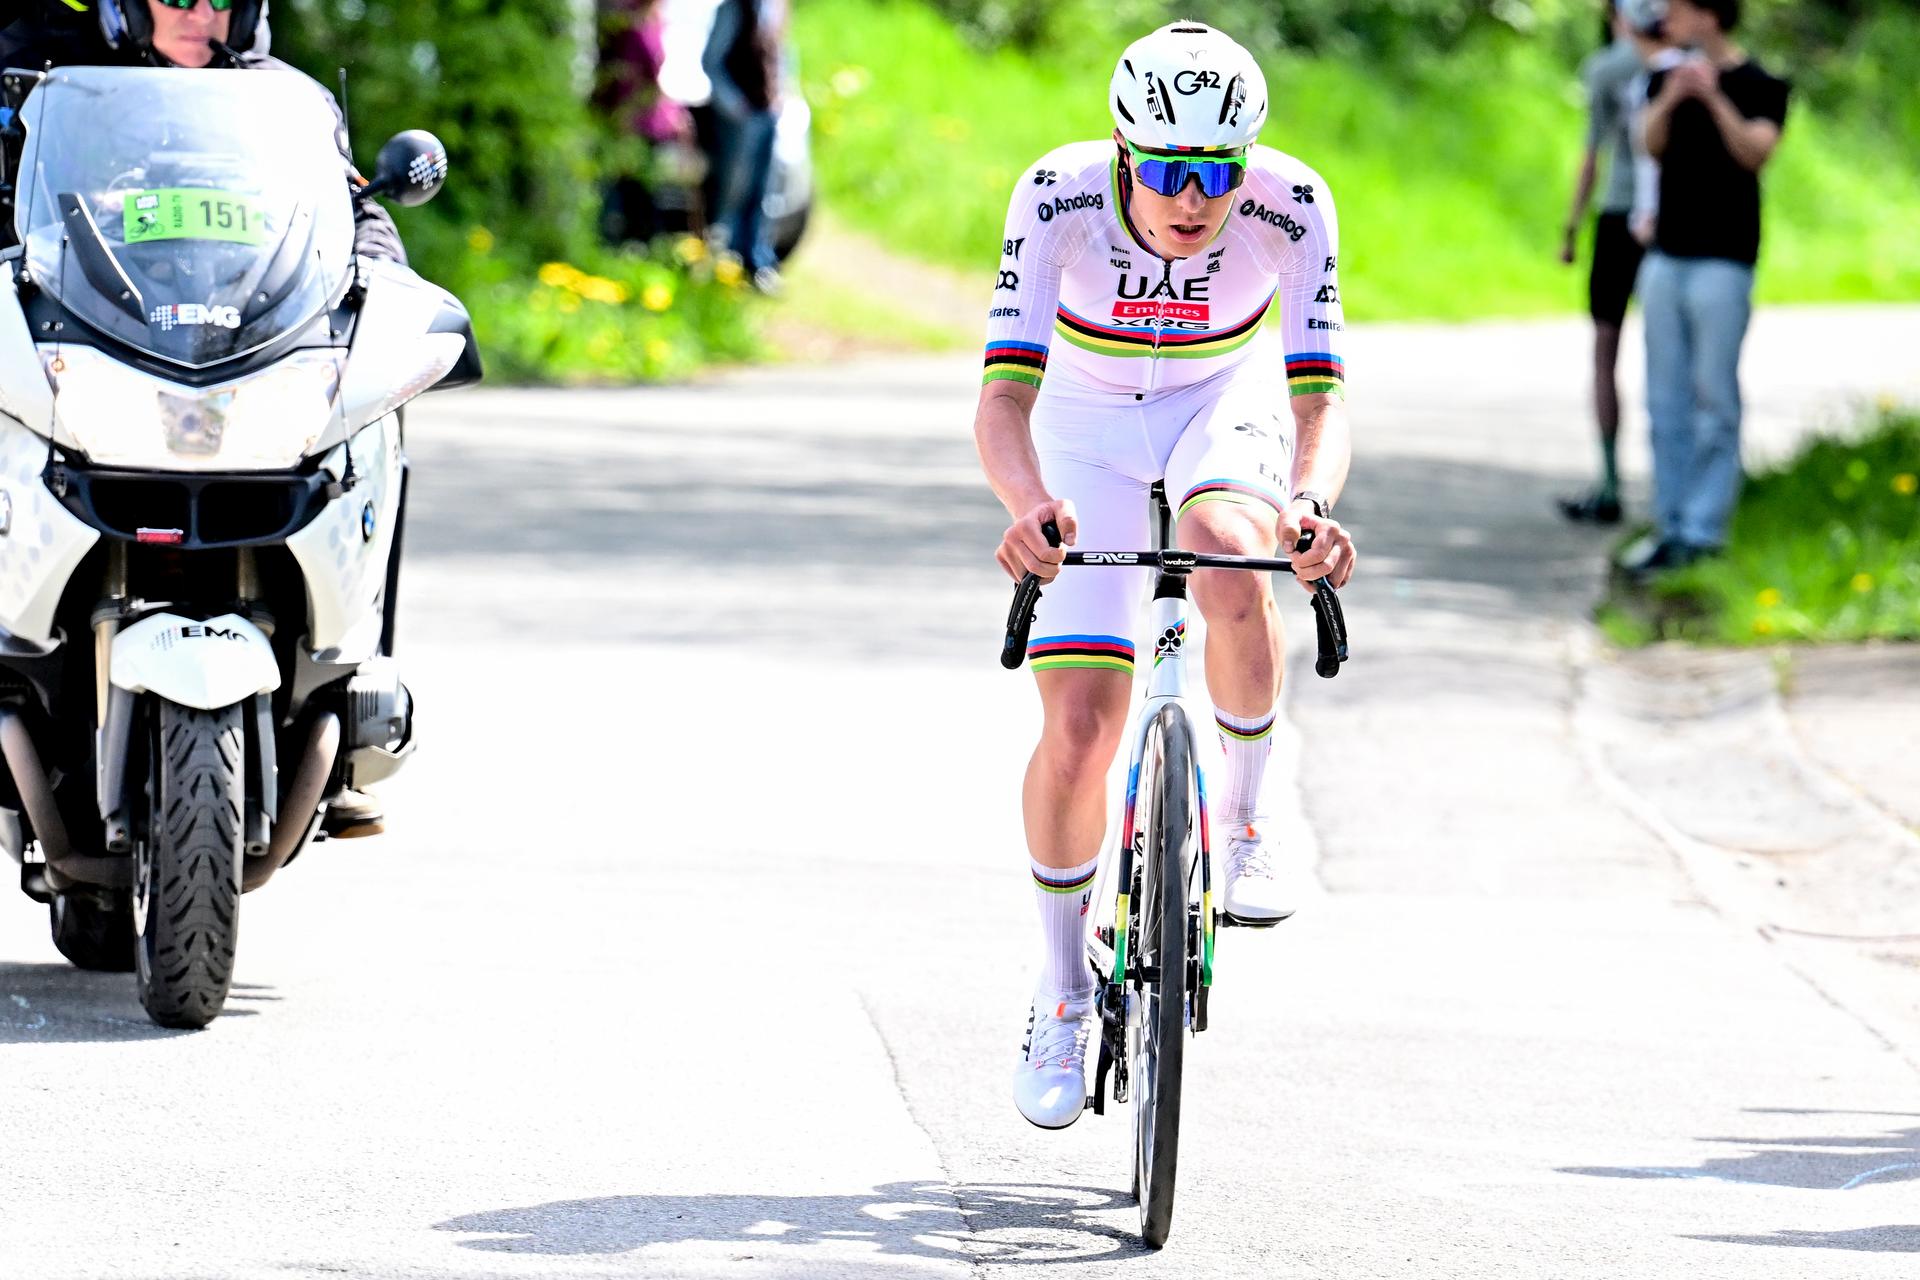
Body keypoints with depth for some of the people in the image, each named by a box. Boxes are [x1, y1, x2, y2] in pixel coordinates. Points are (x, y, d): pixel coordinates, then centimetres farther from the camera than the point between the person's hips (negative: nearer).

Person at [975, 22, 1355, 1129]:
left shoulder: (1290, 205, -29)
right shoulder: (1059, 197, -30)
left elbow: (1321, 394, -33)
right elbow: (1004, 396, -35)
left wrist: (1312, 504, -54)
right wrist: (1029, 507, -56)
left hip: (1227, 406, 0)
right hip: (1090, 426, 0)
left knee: (1229, 558, -36)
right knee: (1078, 727, -9)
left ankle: (1248, 826, -13)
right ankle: (1065, 992, 13)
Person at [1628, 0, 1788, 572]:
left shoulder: (1758, 86, -4)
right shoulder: (1664, 81, 11)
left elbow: (1755, 153, -18)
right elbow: (1651, 147, -4)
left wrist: (1713, 98, -26)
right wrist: (1669, 101, -22)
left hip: (1723, 260, -6)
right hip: (1666, 255, 6)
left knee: (1714, 400, -5)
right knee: (1667, 401, 7)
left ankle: (1705, 530, -4)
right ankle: (1671, 528, 12)